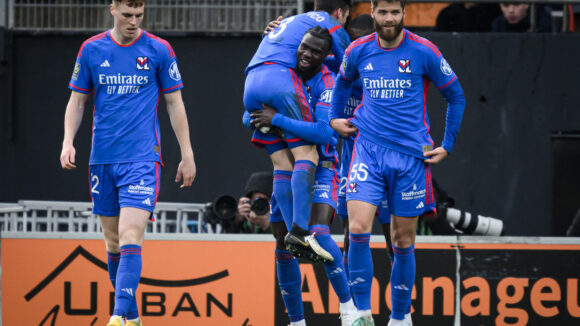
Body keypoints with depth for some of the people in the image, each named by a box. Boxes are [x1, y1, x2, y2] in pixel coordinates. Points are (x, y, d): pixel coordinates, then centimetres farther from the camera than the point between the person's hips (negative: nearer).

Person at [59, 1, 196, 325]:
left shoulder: (159, 50, 0)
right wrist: (68, 142, -1)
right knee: (113, 241, 8)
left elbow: (175, 104, 5)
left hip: (142, 158, -3)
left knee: (130, 237, -17)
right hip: (103, 160, 3)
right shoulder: (92, 50, 6)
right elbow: (77, 101, 13)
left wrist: (187, 155, 4)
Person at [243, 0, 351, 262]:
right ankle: (299, 230, -26)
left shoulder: (289, 22, 36)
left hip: (251, 85, 7)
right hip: (281, 78, -7)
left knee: (282, 163, 5)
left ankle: (294, 239, -4)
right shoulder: (332, 25, 15)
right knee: (306, 155, -11)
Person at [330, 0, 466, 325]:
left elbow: (456, 97, 6)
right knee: (358, 230, -16)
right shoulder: (358, 51, 3)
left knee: (403, 242, 5)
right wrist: (335, 117, 20)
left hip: (411, 155, -1)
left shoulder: (423, 52, -5)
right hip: (368, 150, 1)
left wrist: (447, 146, 4)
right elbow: (343, 81, 28)